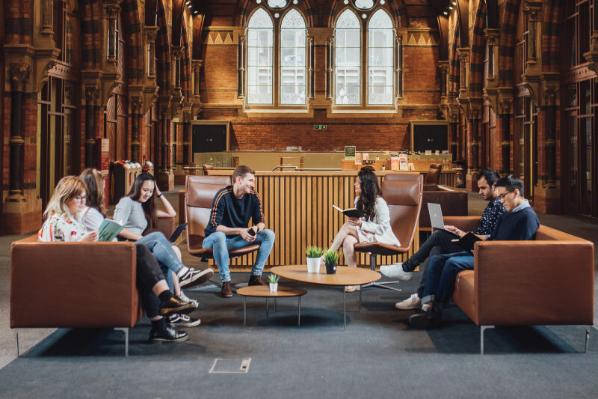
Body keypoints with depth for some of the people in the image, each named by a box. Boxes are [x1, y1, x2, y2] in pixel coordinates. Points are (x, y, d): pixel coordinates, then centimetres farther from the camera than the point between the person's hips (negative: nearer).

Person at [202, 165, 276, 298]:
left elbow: (260, 222, 1)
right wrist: (239, 231, -36)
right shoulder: (223, 196, -22)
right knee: (219, 236, -41)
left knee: (269, 234, -13)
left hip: (239, 239, 5)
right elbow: (214, 226, -25)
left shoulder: (253, 197, -6)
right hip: (214, 239, -5)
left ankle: (256, 276, -8)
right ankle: (225, 281, -30)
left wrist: (255, 228, -23)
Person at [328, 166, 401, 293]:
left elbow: (382, 229, -18)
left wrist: (361, 224, -27)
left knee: (347, 227, -27)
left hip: (382, 238, -7)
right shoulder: (359, 200, 9)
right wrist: (354, 220, -8)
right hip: (364, 235, 7)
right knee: (348, 240, -28)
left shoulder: (380, 203, -15)